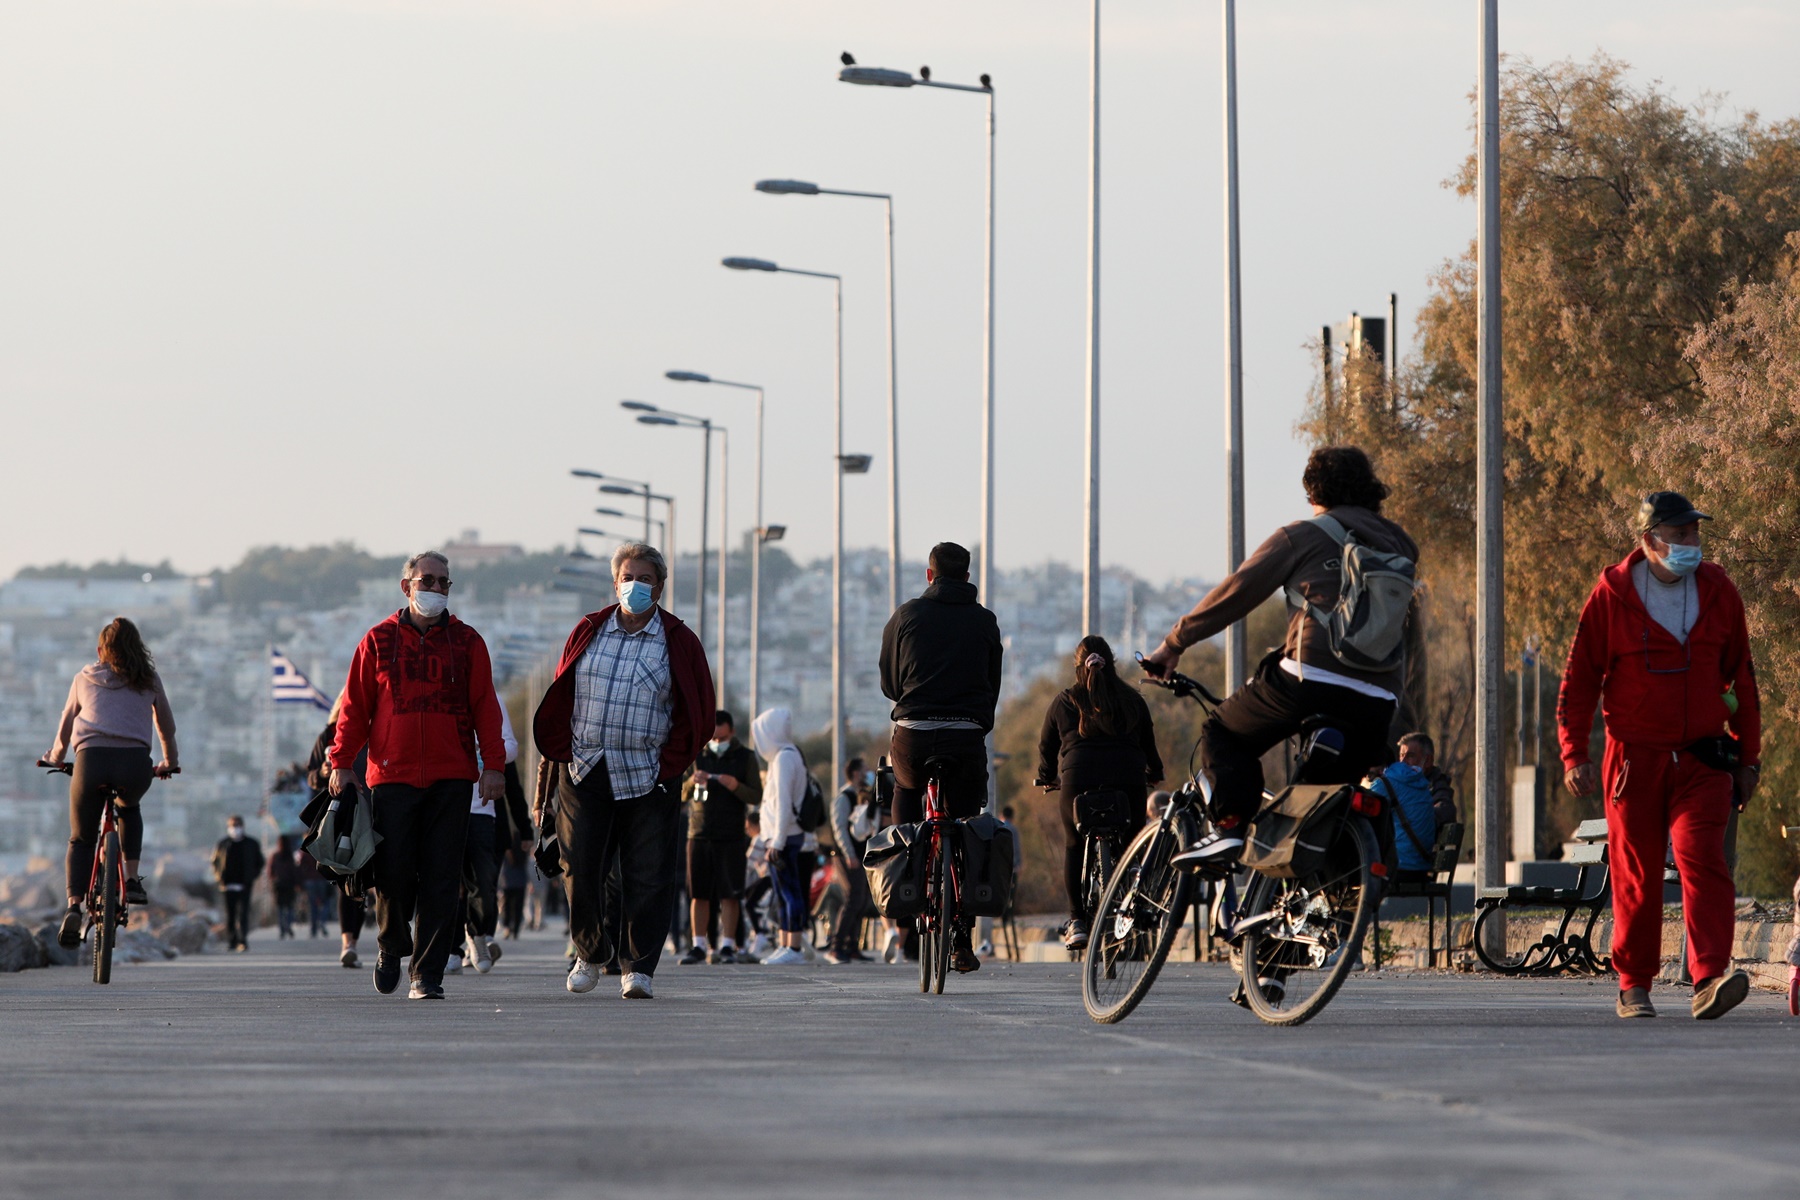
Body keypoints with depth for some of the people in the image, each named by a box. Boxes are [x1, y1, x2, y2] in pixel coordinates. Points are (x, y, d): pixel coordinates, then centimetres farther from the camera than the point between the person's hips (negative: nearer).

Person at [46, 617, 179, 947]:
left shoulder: (85, 678, 22)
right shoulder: (149, 680, 22)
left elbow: (65, 727, 32)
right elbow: (167, 727, 32)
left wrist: (56, 758, 50)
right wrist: (169, 762, 49)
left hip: (91, 758, -1)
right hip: (135, 761, 1)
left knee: (80, 840, 12)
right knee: (129, 809, 34)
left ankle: (74, 905, -11)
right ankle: (132, 880, 16)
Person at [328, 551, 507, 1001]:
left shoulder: (466, 643, 9)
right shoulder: (378, 642, 8)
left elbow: (484, 707, 7)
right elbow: (355, 707, 9)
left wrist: (493, 763, -2)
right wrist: (342, 762, 1)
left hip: (451, 778, 0)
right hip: (393, 775, 0)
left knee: (441, 878, -3)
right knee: (393, 873, -3)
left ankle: (428, 973, 1)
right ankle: (391, 944, 26)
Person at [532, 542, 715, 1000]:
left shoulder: (678, 642, 4)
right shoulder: (588, 632, 9)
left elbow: (698, 711, 4)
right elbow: (560, 697, 14)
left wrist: (668, 763, -4)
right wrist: (564, 752, 5)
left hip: (649, 778, -2)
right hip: (585, 773, 2)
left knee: (647, 877, -3)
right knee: (580, 871, 1)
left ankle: (638, 967, 4)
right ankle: (590, 952, 22)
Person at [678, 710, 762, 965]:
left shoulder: (745, 757, 4)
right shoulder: (697, 756, 9)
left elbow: (756, 796, 0)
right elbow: (682, 795, 9)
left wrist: (736, 786, -20)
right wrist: (693, 781, -13)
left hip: (731, 837, -2)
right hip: (699, 835, 2)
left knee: (729, 895, -6)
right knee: (699, 894, 1)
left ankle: (727, 946, -4)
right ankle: (699, 946, 5)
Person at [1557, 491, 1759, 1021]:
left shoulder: (1717, 591, 7)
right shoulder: (1611, 595, -1)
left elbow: (1741, 676, 14)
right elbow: (1579, 678, 4)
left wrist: (1749, 757, 13)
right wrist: (1574, 754, -4)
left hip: (1702, 759, 1)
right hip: (1635, 758, -1)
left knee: (1702, 859, -15)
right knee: (1636, 875, 3)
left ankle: (1709, 982, -24)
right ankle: (1633, 985, 16)